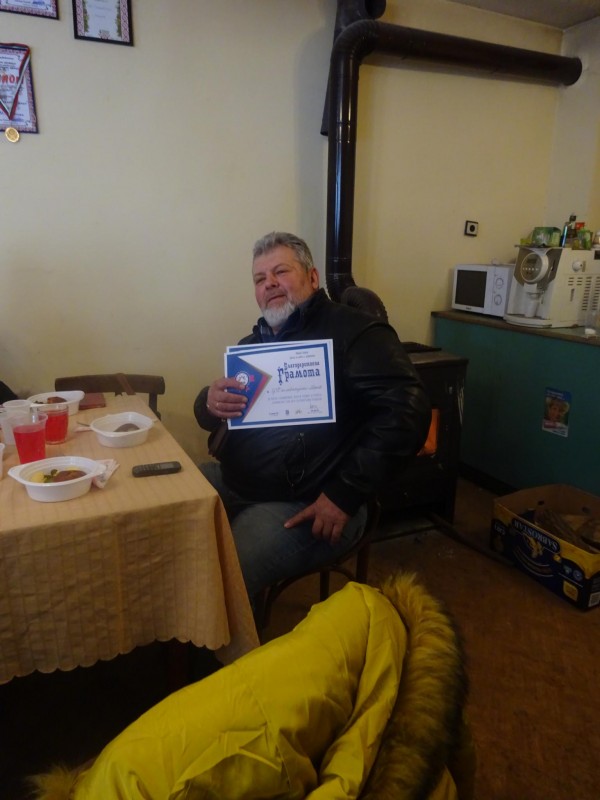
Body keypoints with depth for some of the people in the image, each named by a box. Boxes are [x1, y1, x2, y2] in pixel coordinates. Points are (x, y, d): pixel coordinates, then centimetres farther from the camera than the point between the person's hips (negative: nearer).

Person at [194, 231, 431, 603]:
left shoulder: (355, 332, -7)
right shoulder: (254, 342, 16)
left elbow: (407, 411, -18)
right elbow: (209, 416, 18)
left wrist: (344, 495, -20)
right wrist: (209, 404, -9)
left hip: (305, 503, -7)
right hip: (231, 481, 8)